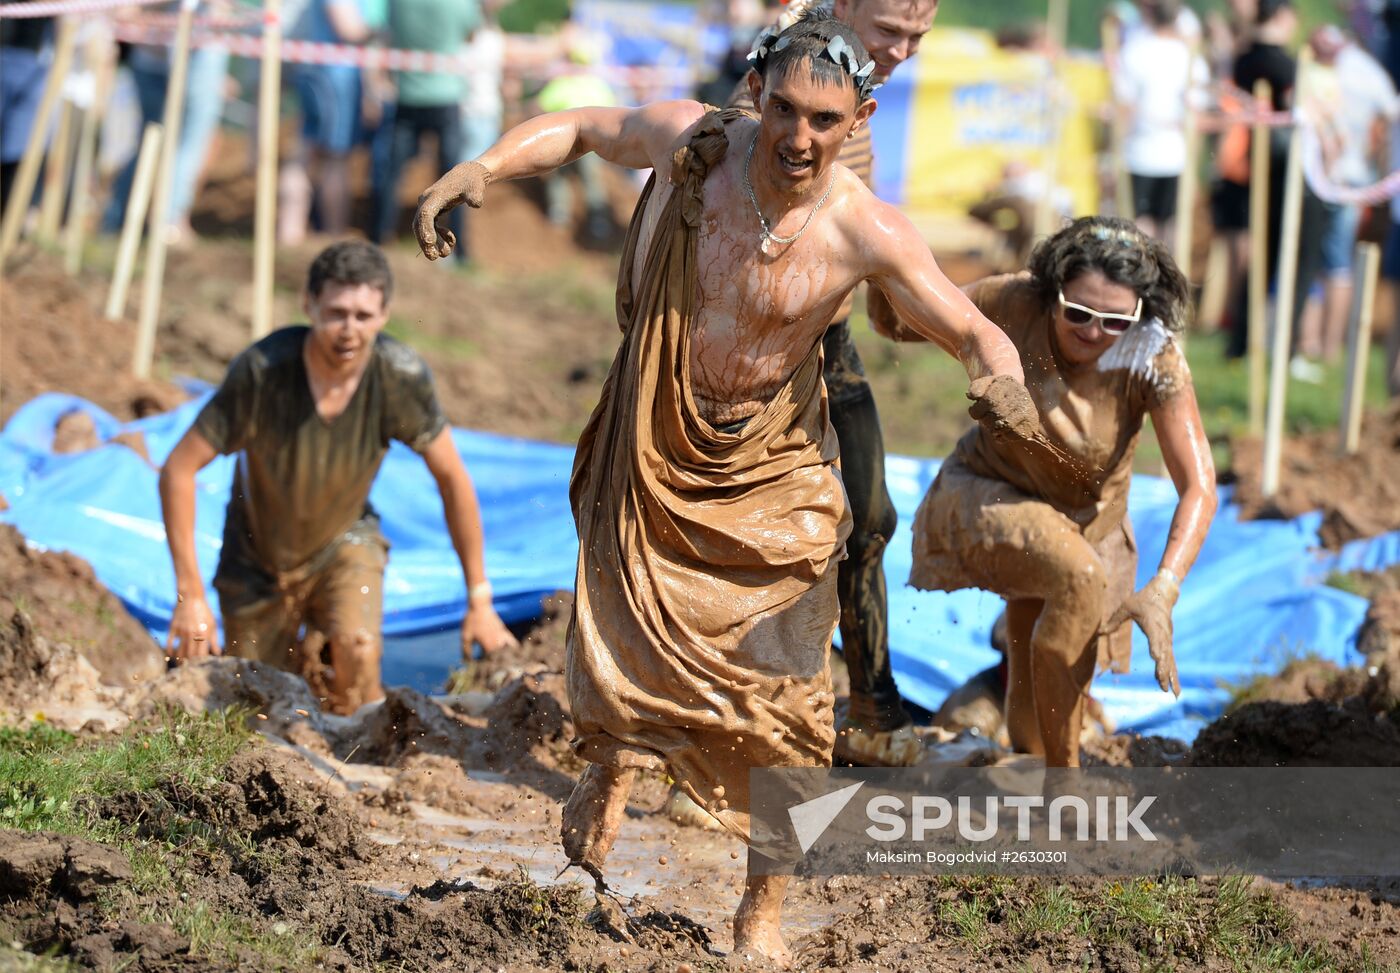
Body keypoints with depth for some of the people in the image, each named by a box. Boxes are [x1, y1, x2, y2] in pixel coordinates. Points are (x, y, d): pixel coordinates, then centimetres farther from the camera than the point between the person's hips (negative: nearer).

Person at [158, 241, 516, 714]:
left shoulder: (401, 376, -26)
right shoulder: (263, 370, -32)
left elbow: (452, 479, -11)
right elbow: (178, 470, -24)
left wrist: (479, 599, -6)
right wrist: (190, 595, -26)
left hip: (345, 541, 0)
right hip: (258, 556, 0)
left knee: (357, 649, -30)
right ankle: (302, 656, 40)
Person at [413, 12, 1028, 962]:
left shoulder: (867, 233, -19)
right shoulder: (691, 144, -16)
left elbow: (974, 333, -10)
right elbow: (581, 128, 4)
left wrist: (1004, 382, -33)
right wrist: (483, 168, -10)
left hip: (771, 475, -1)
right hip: (653, 456, 1)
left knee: (781, 701, -2)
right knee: (625, 647, -2)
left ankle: (763, 912, 17)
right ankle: (614, 763, 37)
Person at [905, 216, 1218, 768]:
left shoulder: (1155, 362, -28)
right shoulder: (1013, 305, -27)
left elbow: (1198, 488, -31)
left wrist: (1163, 590, -45)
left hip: (1087, 523, 2)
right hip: (989, 497, -2)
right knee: (1081, 578, -32)